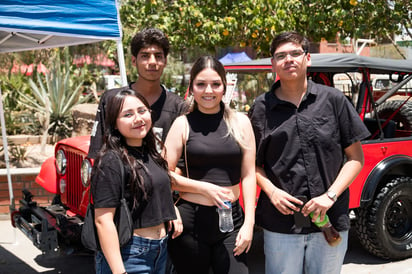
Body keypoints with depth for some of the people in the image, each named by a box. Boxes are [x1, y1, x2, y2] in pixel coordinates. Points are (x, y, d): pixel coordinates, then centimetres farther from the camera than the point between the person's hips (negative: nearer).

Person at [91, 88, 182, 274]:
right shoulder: (111, 161, -16)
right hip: (127, 257, -7)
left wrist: (173, 216, 7)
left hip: (161, 251, 8)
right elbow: (103, 220, -20)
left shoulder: (151, 154, 8)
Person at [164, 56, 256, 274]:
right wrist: (204, 188, -12)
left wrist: (249, 223, -1)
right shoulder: (183, 124, 1)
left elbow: (248, 175, 4)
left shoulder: (240, 122, 5)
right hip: (190, 221, -1)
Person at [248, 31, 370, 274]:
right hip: (280, 225, 0)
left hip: (330, 220, 0)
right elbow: (253, 162, 7)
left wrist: (330, 196, -9)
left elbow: (355, 157, 2)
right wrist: (272, 191, -10)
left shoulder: (333, 100, 1)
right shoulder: (262, 108, 3)